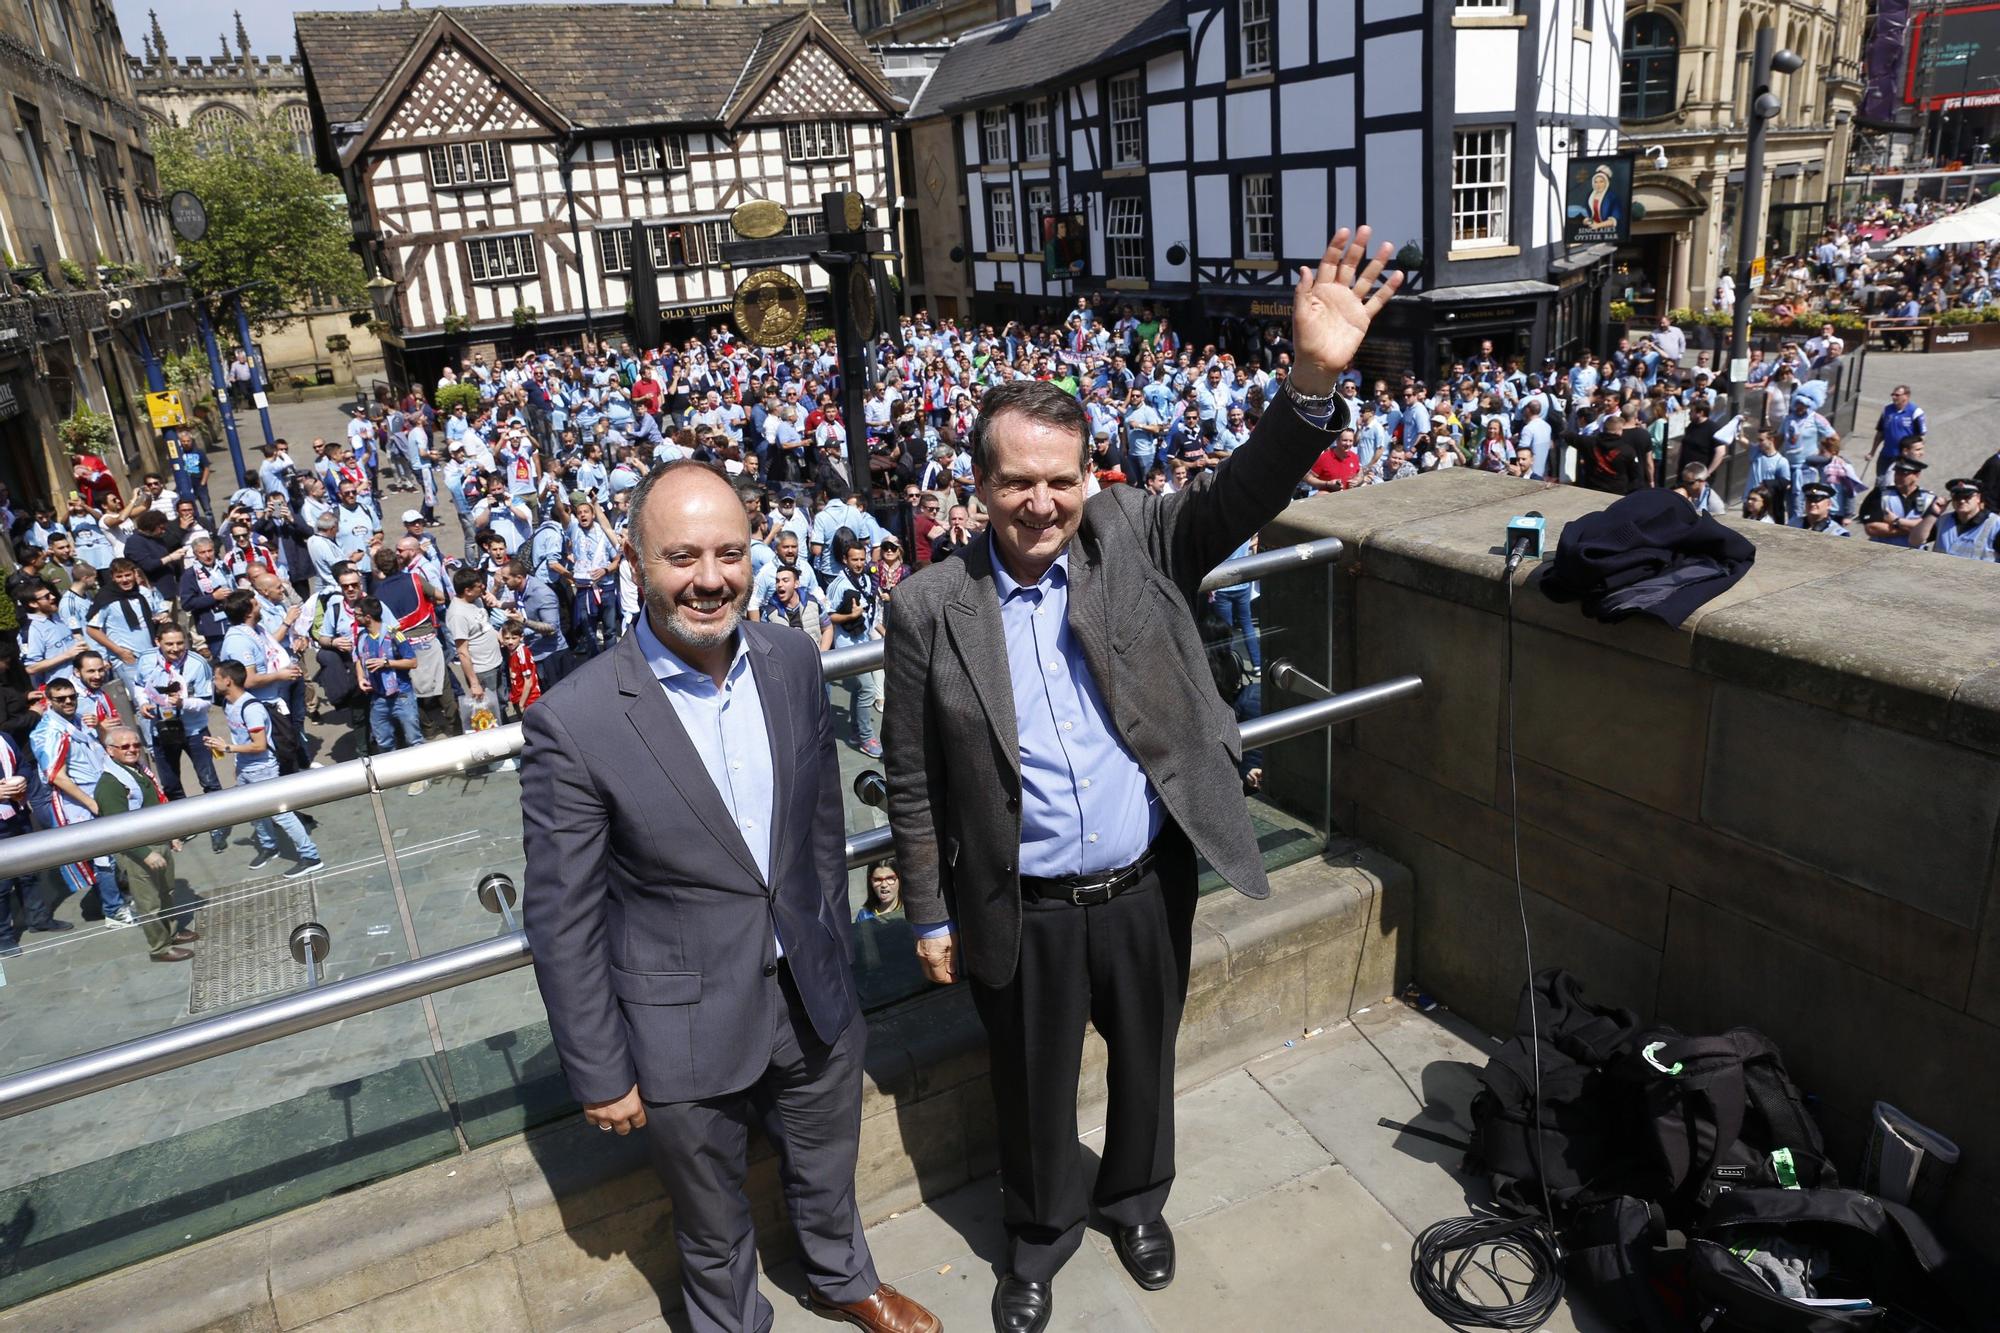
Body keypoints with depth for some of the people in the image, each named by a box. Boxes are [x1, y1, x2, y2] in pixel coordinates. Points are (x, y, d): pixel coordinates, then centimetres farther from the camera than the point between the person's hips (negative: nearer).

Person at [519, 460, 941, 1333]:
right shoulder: (575, 721, -23)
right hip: (686, 1033, -4)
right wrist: (599, 1074, -9)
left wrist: (831, 948, 12)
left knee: (827, 1173, 29)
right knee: (714, 1228, 22)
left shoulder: (792, 661, -8)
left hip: (814, 999, 4)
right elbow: (563, 921, -15)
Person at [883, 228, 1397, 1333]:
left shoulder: (1136, 541, -7)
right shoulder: (930, 608, -11)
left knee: (1145, 1062, 25)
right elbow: (914, 785, -5)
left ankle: (1135, 1196, 55)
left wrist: (1313, 383, -41)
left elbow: (1240, 497, -23)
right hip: (1019, 911, -1)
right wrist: (930, 917, 0)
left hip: (1148, 887, 2)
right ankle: (1041, 1230, 49)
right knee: (1033, 1085, 21)